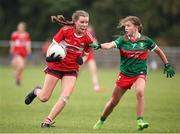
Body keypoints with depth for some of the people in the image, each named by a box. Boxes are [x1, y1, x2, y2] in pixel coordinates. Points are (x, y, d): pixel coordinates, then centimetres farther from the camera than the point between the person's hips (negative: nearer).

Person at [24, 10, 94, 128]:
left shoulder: (88, 38, -9)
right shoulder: (65, 31, -16)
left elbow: (85, 54, 6)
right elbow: (53, 45, -9)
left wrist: (81, 60, -16)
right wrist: (50, 57, -28)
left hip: (71, 70, 2)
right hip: (55, 66, -2)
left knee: (65, 97, -16)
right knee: (44, 98, 2)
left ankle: (48, 121, -2)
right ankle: (36, 91, 40)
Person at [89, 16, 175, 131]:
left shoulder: (145, 40, -4)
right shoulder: (123, 40, -5)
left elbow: (158, 51, 12)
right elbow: (110, 45, -24)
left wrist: (167, 65, 14)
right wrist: (99, 46, -44)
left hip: (139, 74, -1)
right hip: (125, 74, 2)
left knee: (140, 92, -33)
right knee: (113, 101, 9)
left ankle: (140, 121, -28)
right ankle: (101, 121, 32)